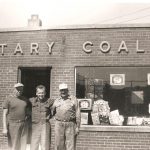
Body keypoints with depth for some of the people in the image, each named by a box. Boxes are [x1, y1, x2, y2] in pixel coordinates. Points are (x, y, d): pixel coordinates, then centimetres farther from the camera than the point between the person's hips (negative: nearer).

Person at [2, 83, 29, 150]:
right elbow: (4, 115, -9)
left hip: (23, 125, 5)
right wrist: (4, 128, -15)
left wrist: (27, 116, -2)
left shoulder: (24, 99, 9)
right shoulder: (8, 99, -6)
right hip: (12, 125, -5)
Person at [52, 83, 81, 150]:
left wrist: (77, 127, -3)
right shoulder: (57, 101, 12)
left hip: (70, 124, -2)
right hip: (59, 124, 2)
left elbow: (77, 113, 1)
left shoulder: (73, 99, 4)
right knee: (59, 145, 5)